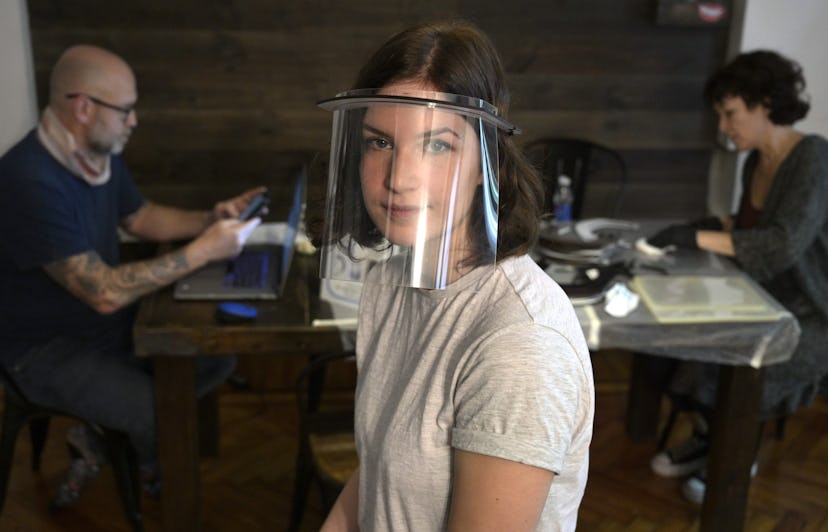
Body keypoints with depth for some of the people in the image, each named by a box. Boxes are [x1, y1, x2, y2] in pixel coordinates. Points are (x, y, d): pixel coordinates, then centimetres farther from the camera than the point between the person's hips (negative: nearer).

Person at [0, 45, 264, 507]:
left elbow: (141, 217, 14)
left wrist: (210, 219, -3)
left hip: (109, 320, 9)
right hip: (50, 350, -8)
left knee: (219, 355, 1)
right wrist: (203, 250, -28)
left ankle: (102, 436, 11)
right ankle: (154, 467, 18)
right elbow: (105, 293, -32)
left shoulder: (101, 153, -3)